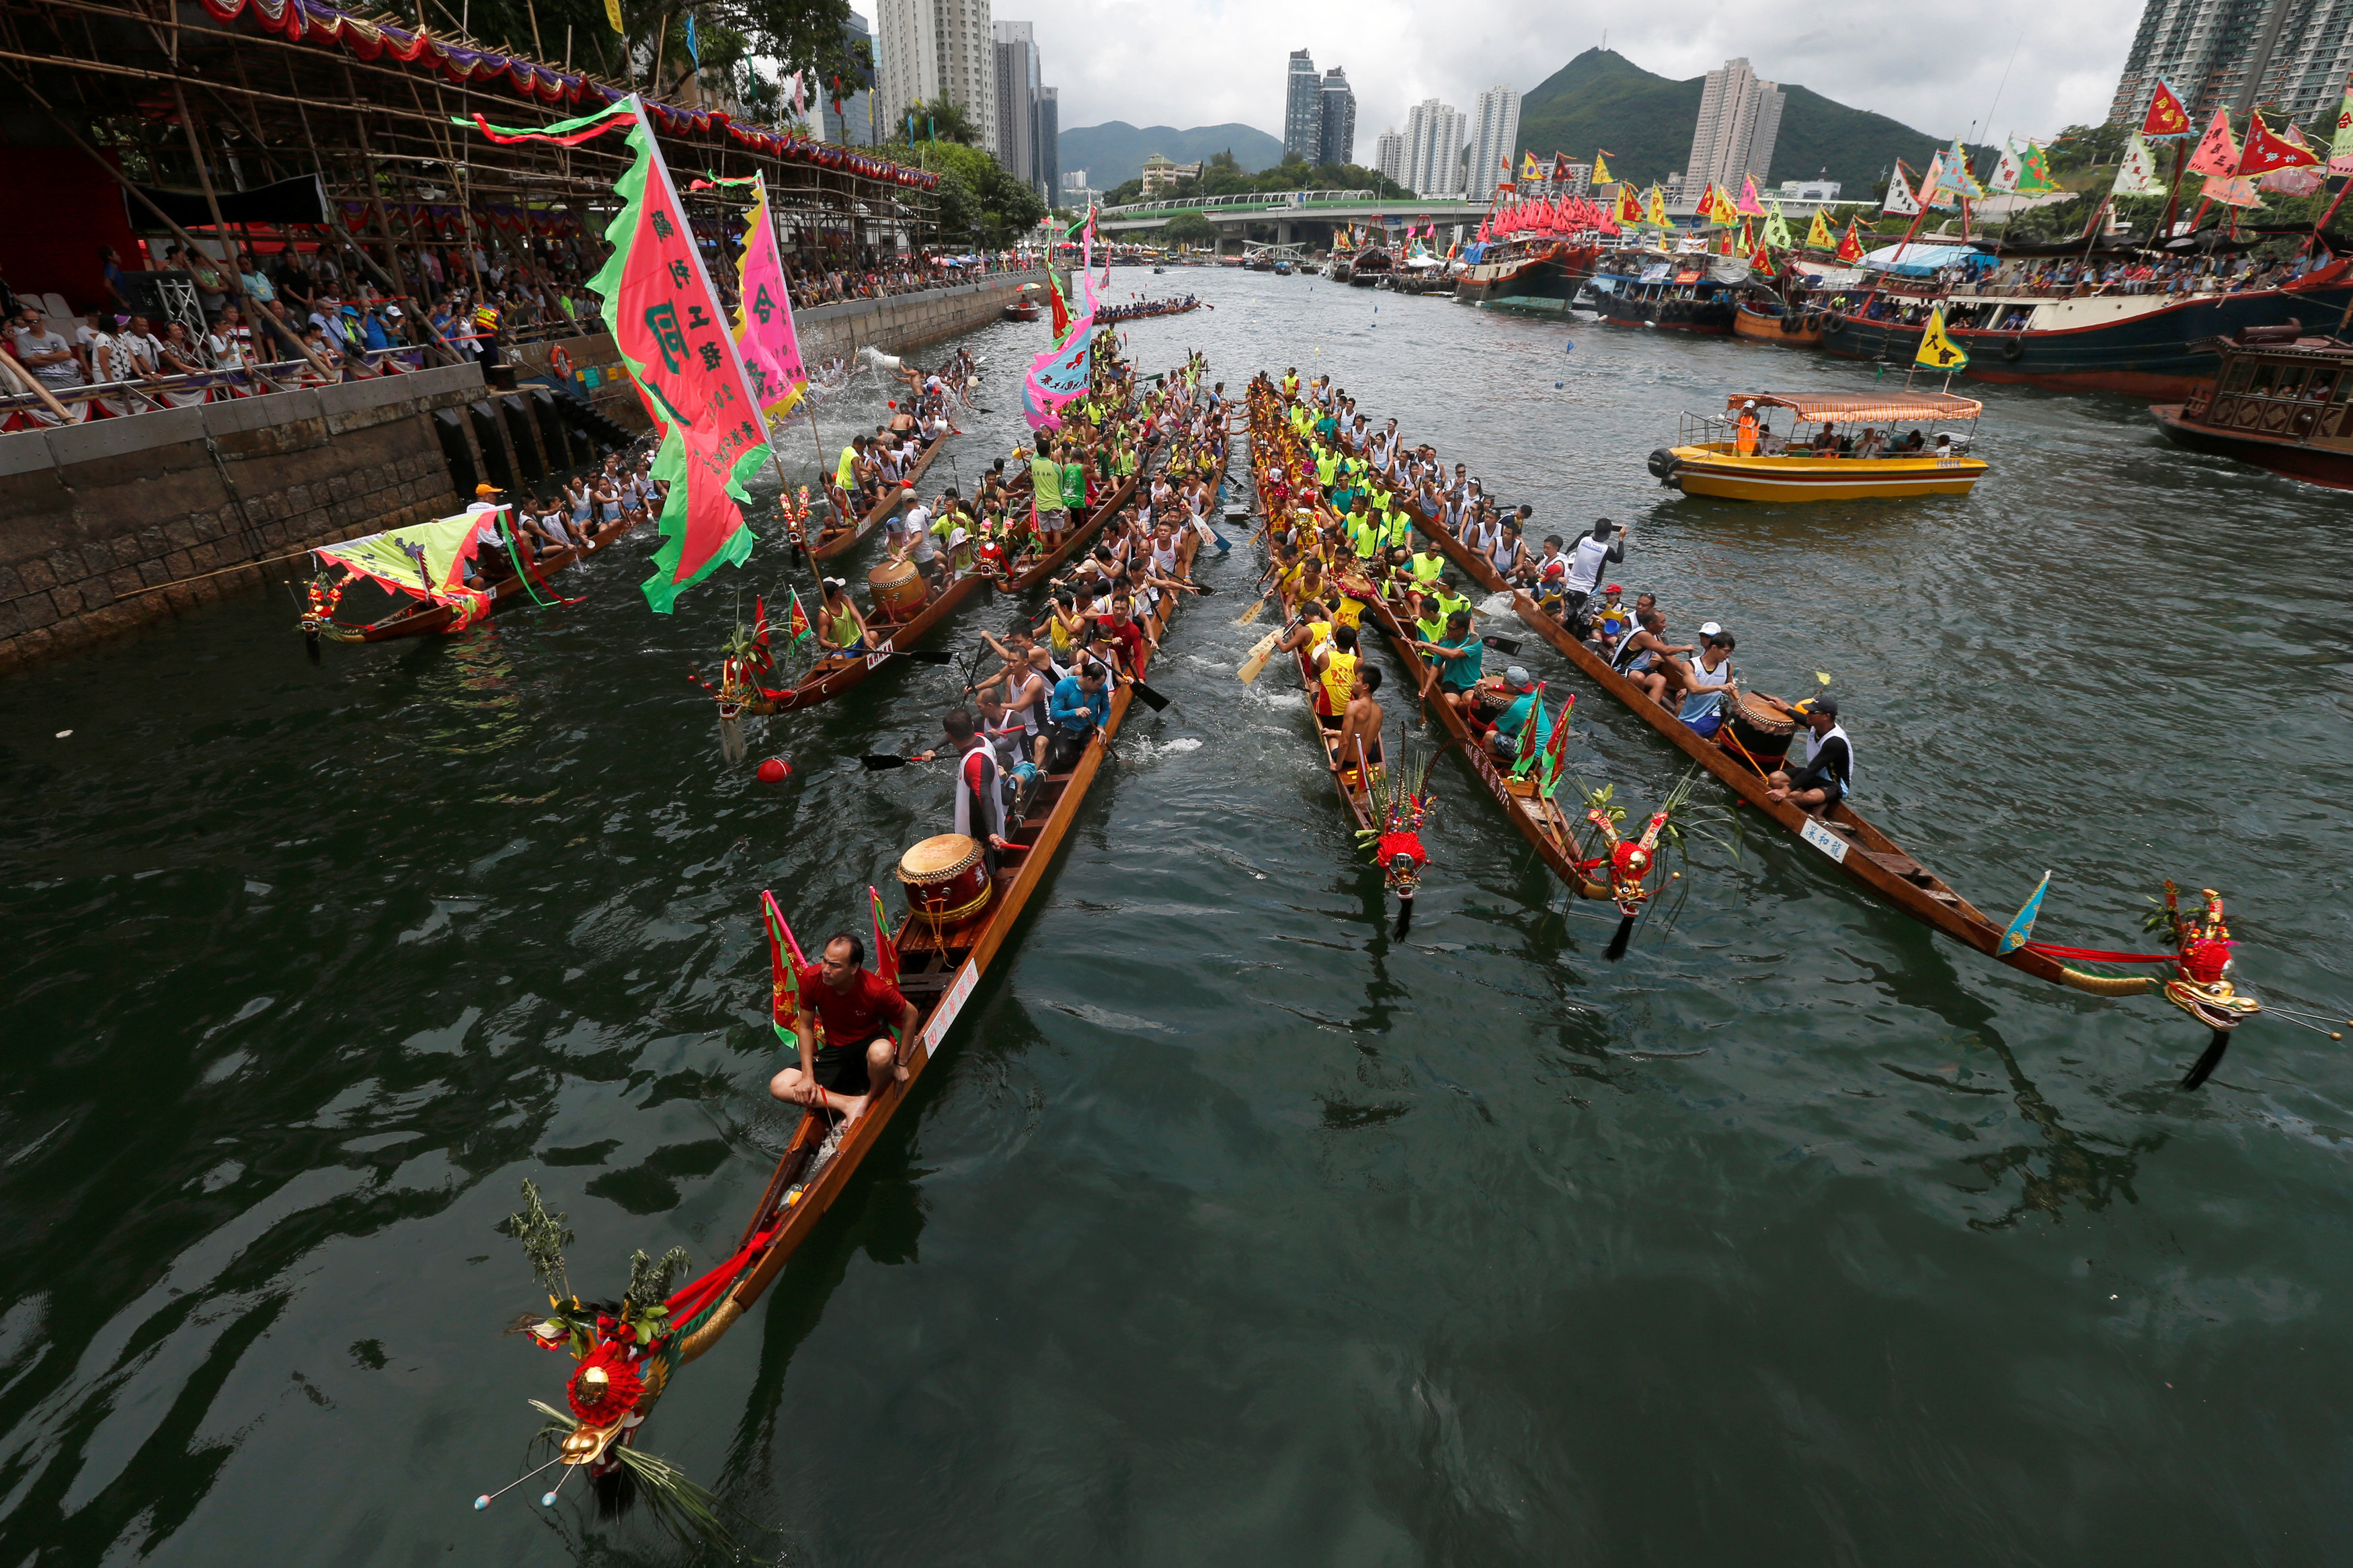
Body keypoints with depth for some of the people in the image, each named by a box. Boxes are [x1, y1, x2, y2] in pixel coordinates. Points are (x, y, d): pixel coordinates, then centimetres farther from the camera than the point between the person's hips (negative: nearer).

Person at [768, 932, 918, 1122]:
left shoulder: (876, 990, -27)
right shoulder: (811, 978, -18)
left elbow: (910, 1014, -11)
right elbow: (805, 1027, -5)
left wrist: (901, 1063, -7)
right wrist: (808, 1076, -10)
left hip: (870, 1043, -4)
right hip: (835, 1050, 4)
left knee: (881, 1053, -41)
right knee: (778, 1087, -14)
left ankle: (872, 1098, -7)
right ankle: (850, 1104, -15)